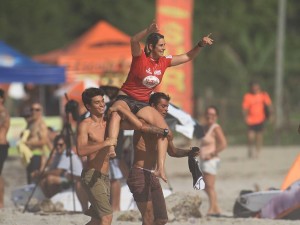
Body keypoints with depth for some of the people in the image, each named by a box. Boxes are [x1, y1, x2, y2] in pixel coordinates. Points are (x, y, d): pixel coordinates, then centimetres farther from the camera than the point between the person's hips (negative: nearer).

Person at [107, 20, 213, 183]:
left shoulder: (164, 61, 4)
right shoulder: (140, 57, -13)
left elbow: (187, 57, 13)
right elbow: (134, 41, -34)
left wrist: (200, 45, -2)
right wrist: (148, 31, -51)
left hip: (143, 104, 6)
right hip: (126, 98, -6)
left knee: (164, 129, -11)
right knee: (117, 112, -39)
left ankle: (160, 168, -14)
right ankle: (111, 148, -60)